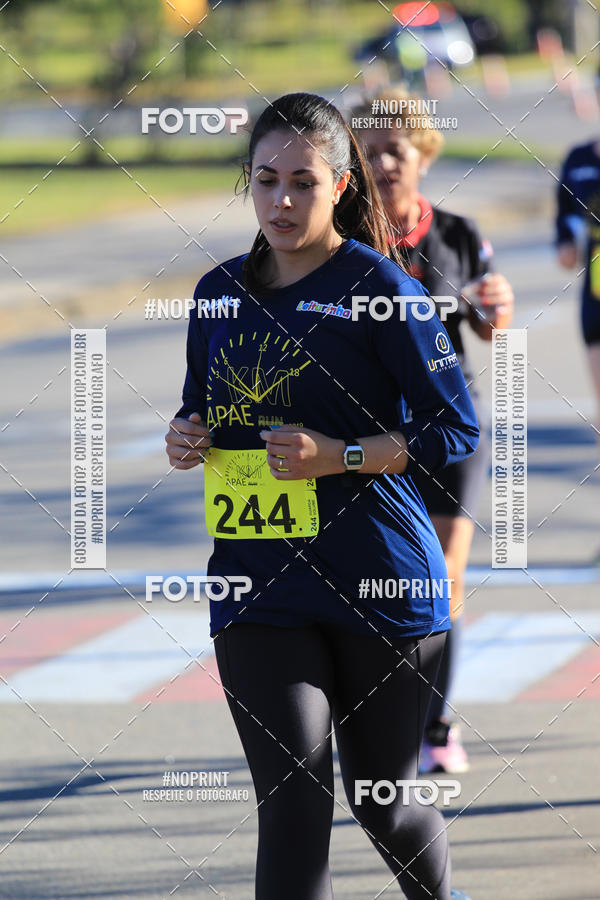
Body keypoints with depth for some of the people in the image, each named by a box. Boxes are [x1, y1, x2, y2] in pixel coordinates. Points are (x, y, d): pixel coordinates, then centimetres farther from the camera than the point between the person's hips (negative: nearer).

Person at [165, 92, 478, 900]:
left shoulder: (379, 288, -7)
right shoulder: (220, 292, 9)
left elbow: (455, 431, -7)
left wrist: (339, 457, -19)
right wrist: (185, 437, 1)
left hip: (377, 580, -3)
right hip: (257, 580, 3)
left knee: (383, 802, 11)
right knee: (292, 803, -11)